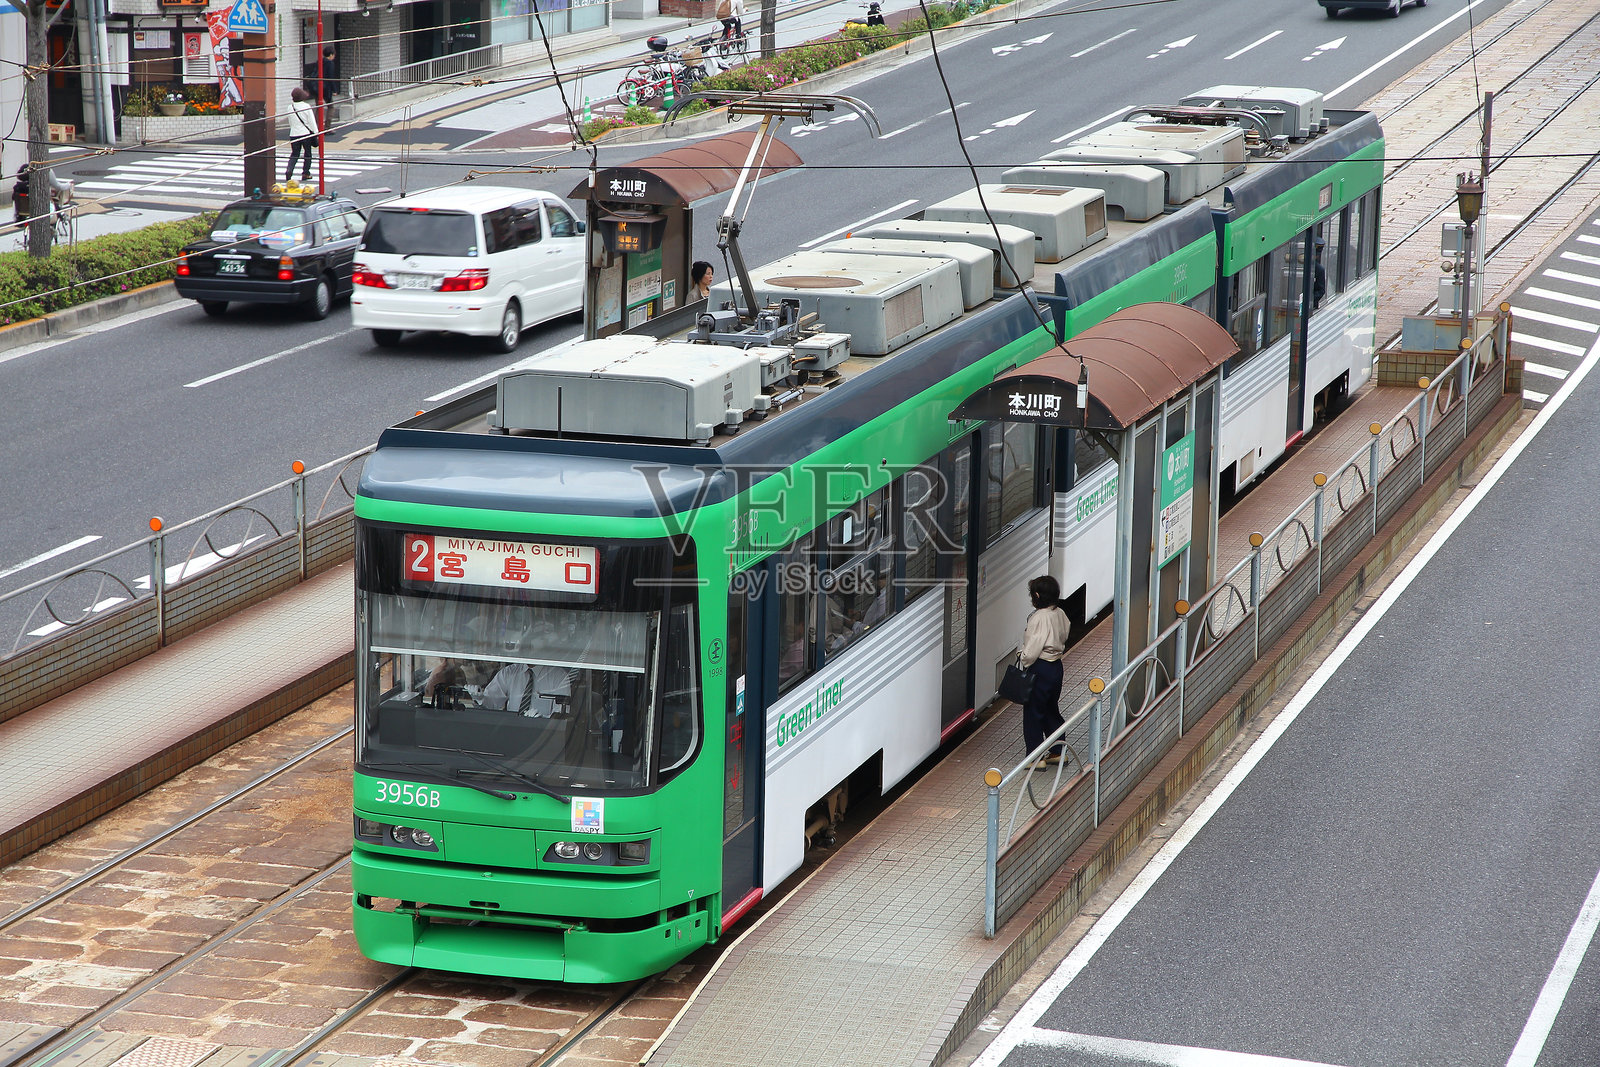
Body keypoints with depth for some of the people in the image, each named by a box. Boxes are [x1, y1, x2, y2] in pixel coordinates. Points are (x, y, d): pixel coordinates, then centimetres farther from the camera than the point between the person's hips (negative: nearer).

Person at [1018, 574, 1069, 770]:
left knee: (1033, 713, 2)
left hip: (1040, 668, -9)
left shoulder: (1039, 617, -22)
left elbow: (1034, 647, -24)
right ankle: (1058, 752, 28)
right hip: (1056, 665, 9)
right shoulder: (1060, 614, 4)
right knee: (1051, 711, 21)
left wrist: (1023, 659, -5)